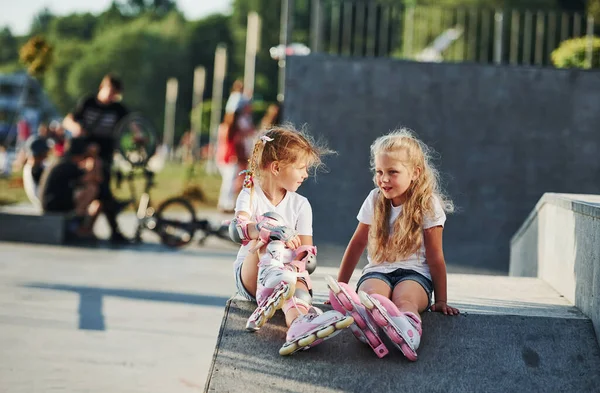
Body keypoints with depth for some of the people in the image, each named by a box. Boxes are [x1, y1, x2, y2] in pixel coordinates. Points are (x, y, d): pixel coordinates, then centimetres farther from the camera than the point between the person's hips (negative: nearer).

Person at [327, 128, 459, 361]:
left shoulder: (428, 205, -2)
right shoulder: (375, 200, 8)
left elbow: (435, 257, -2)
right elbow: (357, 244, 13)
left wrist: (441, 300, -3)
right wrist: (339, 287, 9)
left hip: (414, 272, -2)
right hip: (378, 271, 2)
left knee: (404, 299, -39)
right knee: (370, 294, -36)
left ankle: (408, 335, -74)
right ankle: (366, 326, -72)